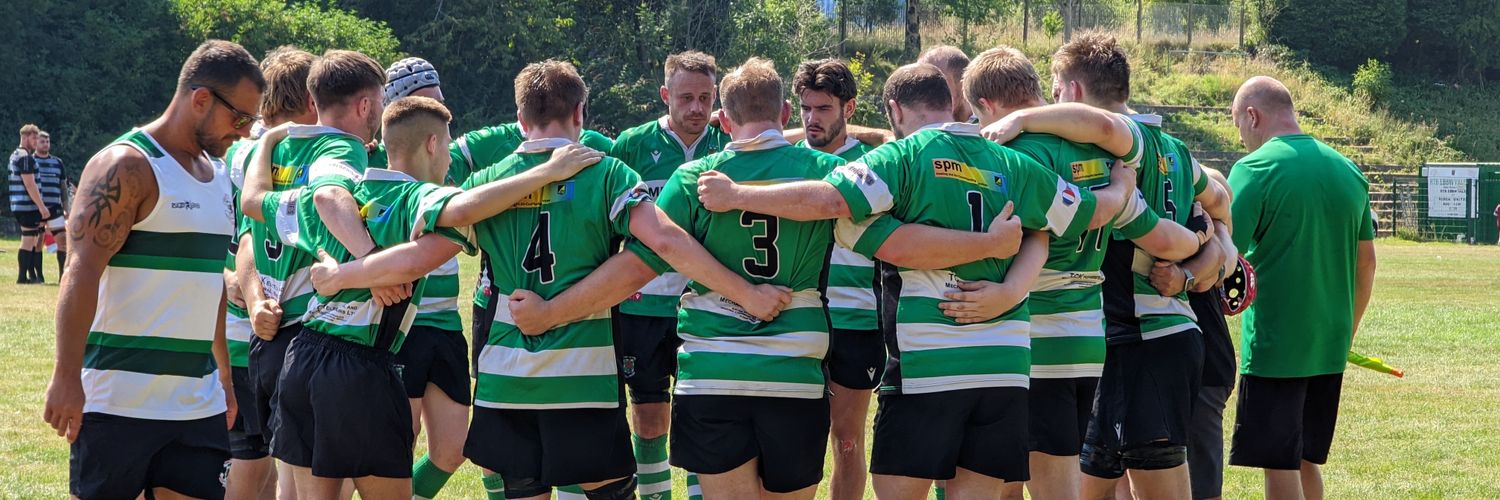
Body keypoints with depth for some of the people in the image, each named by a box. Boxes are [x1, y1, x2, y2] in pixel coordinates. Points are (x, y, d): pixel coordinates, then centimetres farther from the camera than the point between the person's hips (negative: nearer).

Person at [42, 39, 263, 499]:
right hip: (120, 403, -7)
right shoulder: (128, 167, -9)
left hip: (199, 405, 8)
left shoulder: (218, 176, 17)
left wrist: (225, 376, 23)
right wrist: (66, 377, -23)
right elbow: (82, 273, -16)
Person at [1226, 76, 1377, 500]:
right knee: (1306, 459, 17)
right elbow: (1366, 262, 16)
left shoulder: (1255, 169, -11)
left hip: (1273, 346, -6)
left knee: (1279, 465, 0)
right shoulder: (1347, 170, 9)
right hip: (1330, 347, 6)